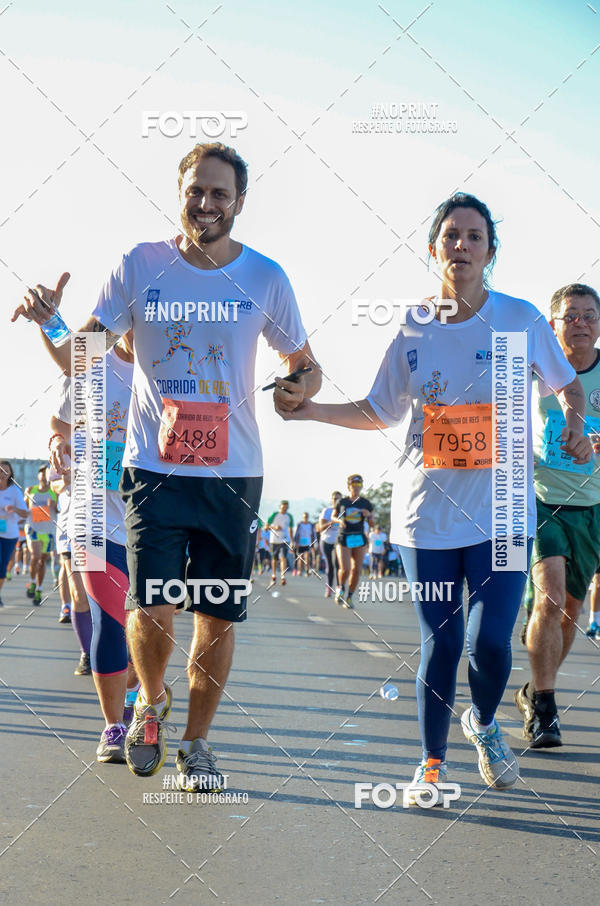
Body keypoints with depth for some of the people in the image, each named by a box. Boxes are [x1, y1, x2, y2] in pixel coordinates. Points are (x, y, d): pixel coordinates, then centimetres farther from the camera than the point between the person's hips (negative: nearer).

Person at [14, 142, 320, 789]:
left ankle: (195, 742, 25)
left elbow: (303, 363, 13)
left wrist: (300, 387, -10)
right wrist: (48, 323, -20)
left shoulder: (265, 279, 2)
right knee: (152, 609, -11)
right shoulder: (139, 267, 0)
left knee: (218, 617, 5)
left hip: (234, 474, 1)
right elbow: (78, 360, 2)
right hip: (154, 468, -1)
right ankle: (152, 700, 22)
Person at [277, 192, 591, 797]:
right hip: (427, 511, 1)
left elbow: (567, 383, 15)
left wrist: (574, 424, -5)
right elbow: (379, 412, 15)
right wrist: (312, 409, 4)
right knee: (439, 644, 4)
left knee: (490, 641, -9)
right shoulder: (412, 329, 4)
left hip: (503, 513, -1)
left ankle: (484, 724, 24)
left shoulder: (521, 320, 0)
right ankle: (432, 763, 23)